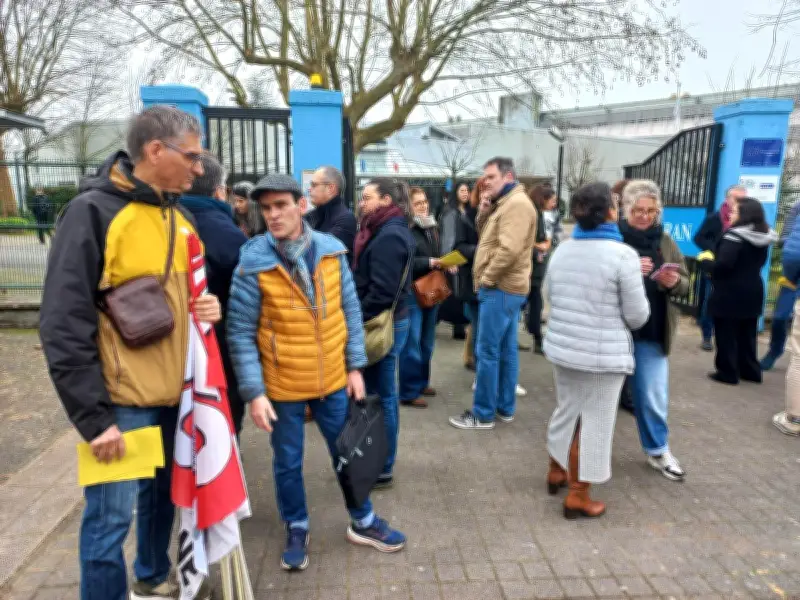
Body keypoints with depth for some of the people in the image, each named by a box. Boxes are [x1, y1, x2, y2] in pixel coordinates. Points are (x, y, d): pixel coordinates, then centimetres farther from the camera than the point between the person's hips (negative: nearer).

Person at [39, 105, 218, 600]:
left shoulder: (180, 216, 8)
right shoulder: (94, 211, -14)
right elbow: (64, 324, -16)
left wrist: (209, 307, -2)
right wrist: (93, 416, -17)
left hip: (172, 392, 7)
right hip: (121, 401, -7)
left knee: (161, 495, 22)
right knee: (111, 517, 2)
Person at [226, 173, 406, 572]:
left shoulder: (332, 250, -6)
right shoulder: (252, 263, -15)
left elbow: (350, 311, 2)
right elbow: (240, 334, -12)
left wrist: (355, 366, 1)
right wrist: (254, 392, -16)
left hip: (332, 378, 3)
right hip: (282, 384, -2)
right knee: (287, 462, 15)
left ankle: (362, 522, 40)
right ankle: (297, 530, 39)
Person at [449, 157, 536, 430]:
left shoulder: (517, 203, -15)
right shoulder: (505, 203, 18)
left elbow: (509, 249, -25)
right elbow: (489, 239, 19)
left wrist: (486, 278, -15)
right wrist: (484, 215, 2)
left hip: (500, 288, -10)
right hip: (505, 287, 10)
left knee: (488, 351, -5)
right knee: (506, 350, 14)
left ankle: (483, 414, 4)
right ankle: (505, 407, 23)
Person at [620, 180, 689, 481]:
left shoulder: (665, 241, 6)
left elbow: (685, 284, 9)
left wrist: (673, 282, -14)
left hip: (652, 332, 3)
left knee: (653, 395, 10)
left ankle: (658, 450, 30)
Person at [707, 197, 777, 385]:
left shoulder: (734, 235, -18)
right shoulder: (764, 237, 8)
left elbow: (723, 264, -25)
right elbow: (757, 263, 19)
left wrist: (706, 261, -9)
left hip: (729, 292, -8)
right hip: (752, 291, 8)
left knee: (726, 334, 3)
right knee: (747, 334, 18)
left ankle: (728, 372, 9)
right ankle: (750, 370, 26)